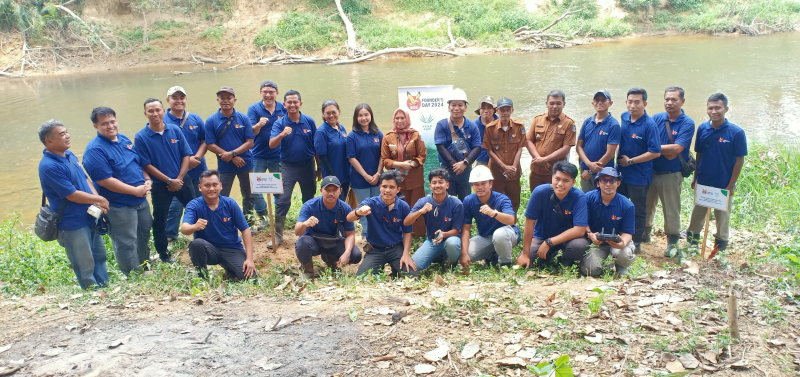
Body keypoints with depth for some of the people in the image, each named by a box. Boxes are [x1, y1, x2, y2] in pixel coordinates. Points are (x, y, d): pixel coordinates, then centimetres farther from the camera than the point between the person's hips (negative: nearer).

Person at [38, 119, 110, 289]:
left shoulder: (69, 155, 4)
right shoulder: (49, 166, -23)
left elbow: (85, 179, 10)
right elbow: (72, 195, -22)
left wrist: (97, 201, -7)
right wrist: (100, 200, -10)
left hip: (90, 218, 9)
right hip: (73, 224, -9)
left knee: (99, 257, 21)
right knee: (85, 266, 5)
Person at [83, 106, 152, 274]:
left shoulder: (124, 139, 5)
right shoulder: (95, 150, -20)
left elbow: (138, 162, 16)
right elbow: (105, 181, -24)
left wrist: (147, 180, -3)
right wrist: (135, 190, -21)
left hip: (141, 199, 8)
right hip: (119, 205, -8)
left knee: (144, 233, 23)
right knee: (126, 243, 4)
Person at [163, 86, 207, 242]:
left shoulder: (195, 119, 3)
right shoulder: (163, 121, -8)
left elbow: (205, 141, 5)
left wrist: (196, 157, -12)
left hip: (199, 171, 4)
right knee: (175, 207, -1)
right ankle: (169, 238, 12)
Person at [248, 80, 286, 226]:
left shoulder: (283, 108, -2)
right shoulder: (254, 108, -6)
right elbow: (251, 132, -15)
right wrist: (259, 124, -35)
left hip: (278, 156, 1)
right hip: (258, 155, -1)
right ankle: (262, 217, 19)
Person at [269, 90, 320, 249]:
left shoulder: (309, 121, -2)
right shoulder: (280, 123, -5)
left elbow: (316, 146, 4)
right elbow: (271, 145, -18)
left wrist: (319, 167, 6)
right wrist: (282, 134, -37)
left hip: (307, 165, 2)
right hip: (288, 166, -2)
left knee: (309, 200, 14)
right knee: (282, 200, -7)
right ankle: (277, 234, 1)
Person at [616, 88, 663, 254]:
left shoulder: (649, 125, -20)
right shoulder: (624, 117, -1)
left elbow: (655, 152, -22)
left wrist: (630, 161, -17)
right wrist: (620, 158, 5)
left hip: (639, 176, -6)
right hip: (620, 172, 7)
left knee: (638, 211, 9)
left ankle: (636, 243, 23)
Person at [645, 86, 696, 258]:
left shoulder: (687, 123, -11)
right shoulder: (656, 118, 0)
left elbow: (676, 149, -21)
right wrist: (667, 150, -19)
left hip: (671, 174, -4)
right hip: (650, 171, 4)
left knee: (671, 210, 6)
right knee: (646, 204, 16)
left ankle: (673, 242, 21)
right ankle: (644, 233, 36)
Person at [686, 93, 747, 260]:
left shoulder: (736, 132, -15)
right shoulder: (702, 129, -6)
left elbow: (739, 160, -10)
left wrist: (731, 186, -11)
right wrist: (695, 177, 7)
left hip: (723, 185, -3)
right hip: (702, 183, 3)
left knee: (722, 218, 13)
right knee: (697, 215, 16)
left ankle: (720, 251, 30)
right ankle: (691, 246, 32)